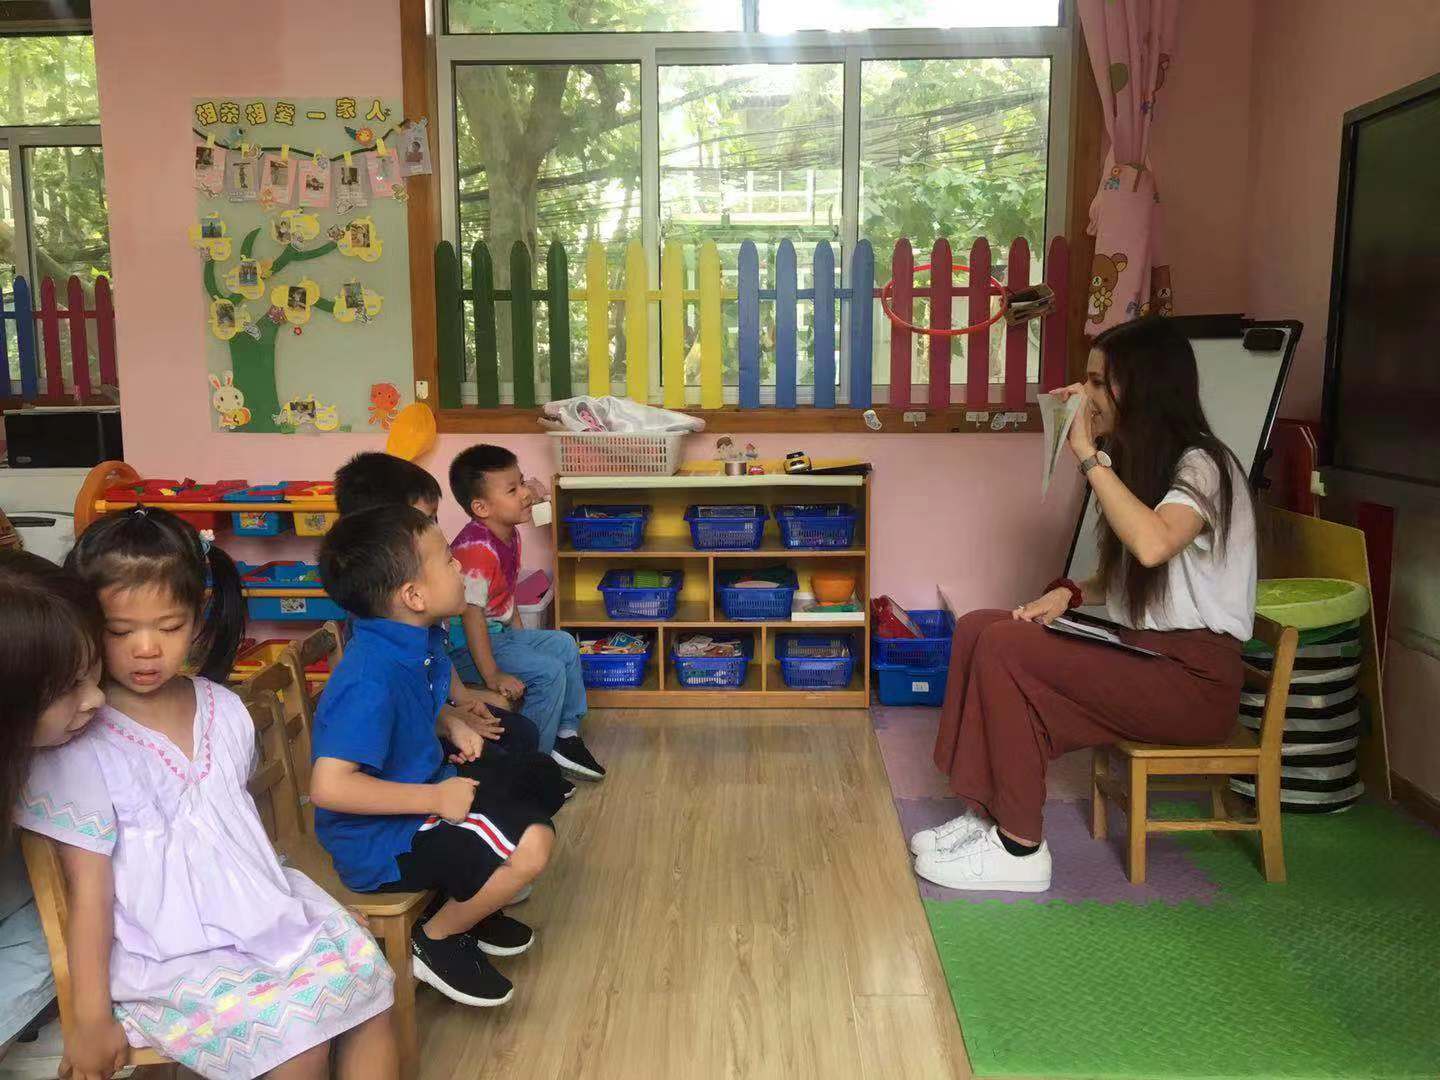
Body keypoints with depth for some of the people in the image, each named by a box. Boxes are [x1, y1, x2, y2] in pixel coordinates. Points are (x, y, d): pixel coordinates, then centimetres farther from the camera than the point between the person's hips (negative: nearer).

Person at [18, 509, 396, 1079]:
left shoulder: (225, 711, 2)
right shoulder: (79, 746, -14)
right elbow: (88, 892, -12)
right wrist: (92, 1018, -8)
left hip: (260, 911, 6)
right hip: (168, 952, -5)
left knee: (369, 983, -4)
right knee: (300, 1032, -20)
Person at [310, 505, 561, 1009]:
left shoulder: (418, 639, -1)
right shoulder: (372, 680, -30)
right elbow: (328, 786, -34)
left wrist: (453, 725, 0)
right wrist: (436, 799, -28)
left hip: (423, 788, 10)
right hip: (380, 841, -10)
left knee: (538, 789, 15)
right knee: (532, 842, -24)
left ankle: (470, 903, 24)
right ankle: (437, 940, 0)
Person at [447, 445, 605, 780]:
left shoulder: (509, 534, 3)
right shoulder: (477, 549, -27)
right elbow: (471, 615, -28)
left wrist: (519, 636, 13)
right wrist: (493, 675, -27)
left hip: (499, 632, 10)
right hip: (464, 644, -10)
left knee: (564, 644, 13)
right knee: (549, 672, -19)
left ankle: (566, 734, 18)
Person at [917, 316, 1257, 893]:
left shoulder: (1202, 466, -13)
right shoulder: (1138, 461, 16)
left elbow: (1152, 545, -36)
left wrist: (1088, 455, -27)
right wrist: (1070, 593, 2)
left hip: (1194, 676, -9)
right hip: (1139, 649, 9)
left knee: (1004, 648, -23)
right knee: (978, 627, -8)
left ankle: (1020, 848, -14)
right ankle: (988, 815, -5)